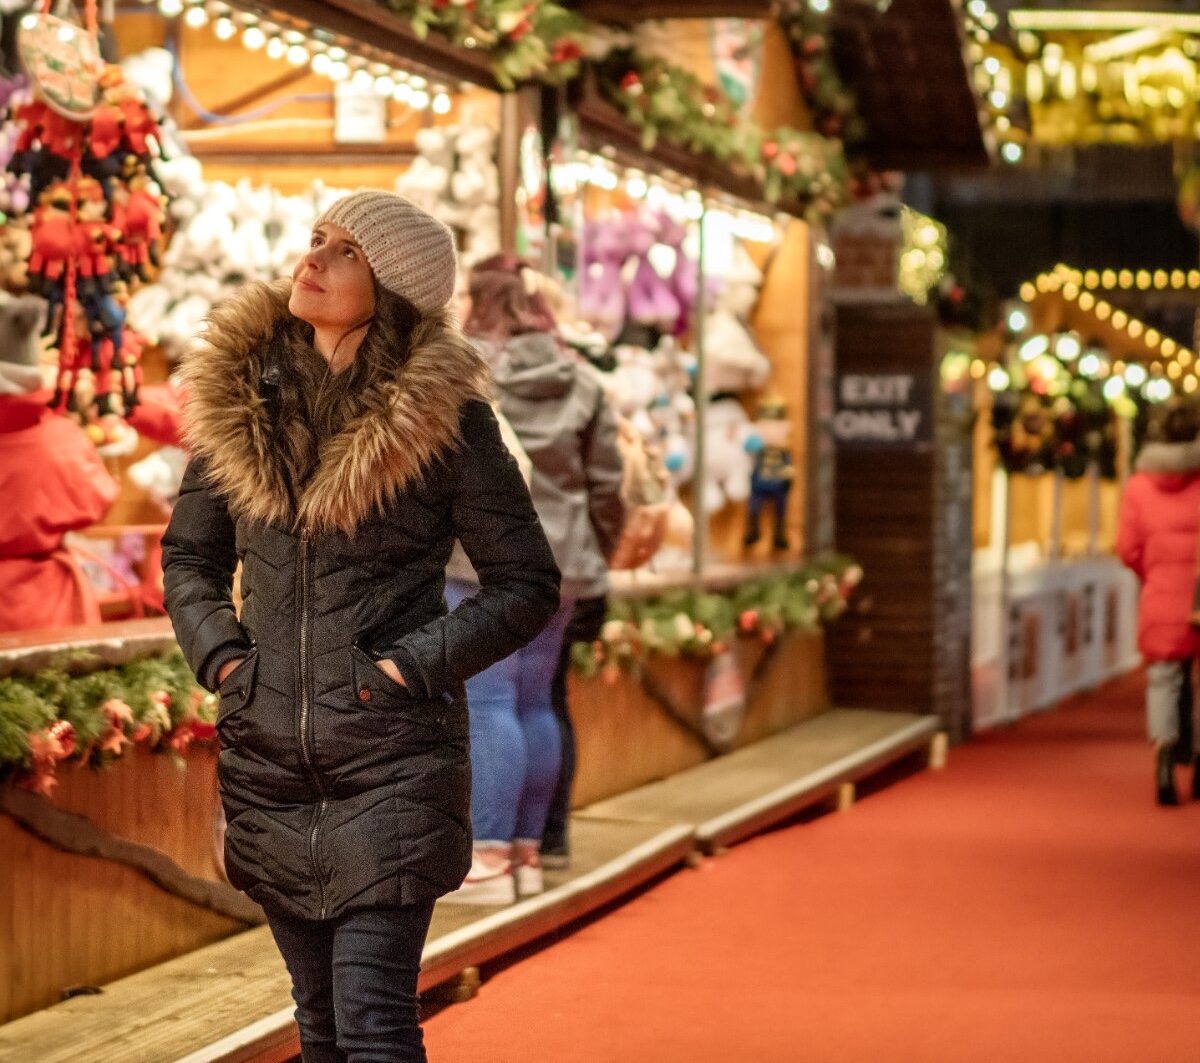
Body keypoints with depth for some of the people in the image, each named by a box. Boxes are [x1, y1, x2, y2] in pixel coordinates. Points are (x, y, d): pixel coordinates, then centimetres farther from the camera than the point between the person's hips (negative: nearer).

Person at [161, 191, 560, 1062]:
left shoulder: (444, 416, -7)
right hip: (267, 754, 5)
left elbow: (529, 585, -2)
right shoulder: (240, 394, 5)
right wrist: (217, 653, -1)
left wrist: (412, 664, -12)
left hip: (394, 758, -4)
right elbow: (188, 554, 16)